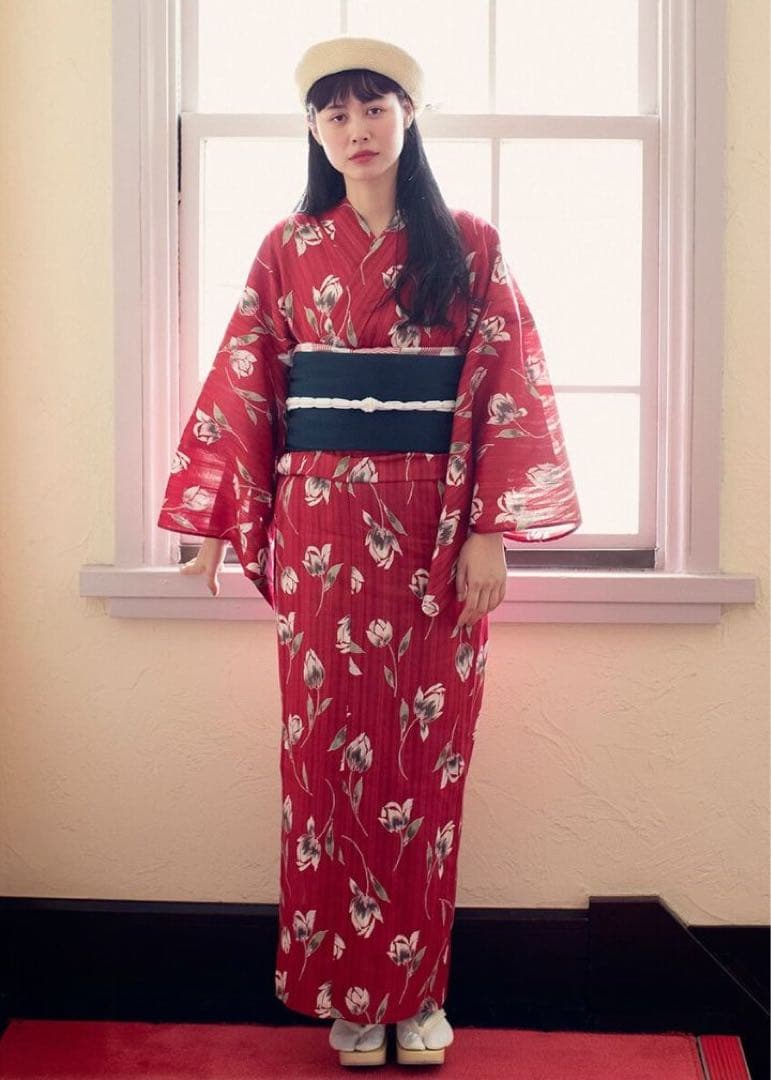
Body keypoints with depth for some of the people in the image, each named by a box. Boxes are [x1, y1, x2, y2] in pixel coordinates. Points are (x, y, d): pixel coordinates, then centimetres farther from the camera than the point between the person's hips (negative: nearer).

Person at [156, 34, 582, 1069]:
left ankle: (417, 986, 21)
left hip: (438, 526, 0)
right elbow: (242, 387, 6)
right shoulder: (289, 250, 7)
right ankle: (349, 990, 21)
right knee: (330, 746, 5)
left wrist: (493, 528, -9)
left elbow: (509, 388, -2)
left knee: (428, 752, 5)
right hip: (321, 524, 1)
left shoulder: (469, 246, 4)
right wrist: (214, 515, 2)